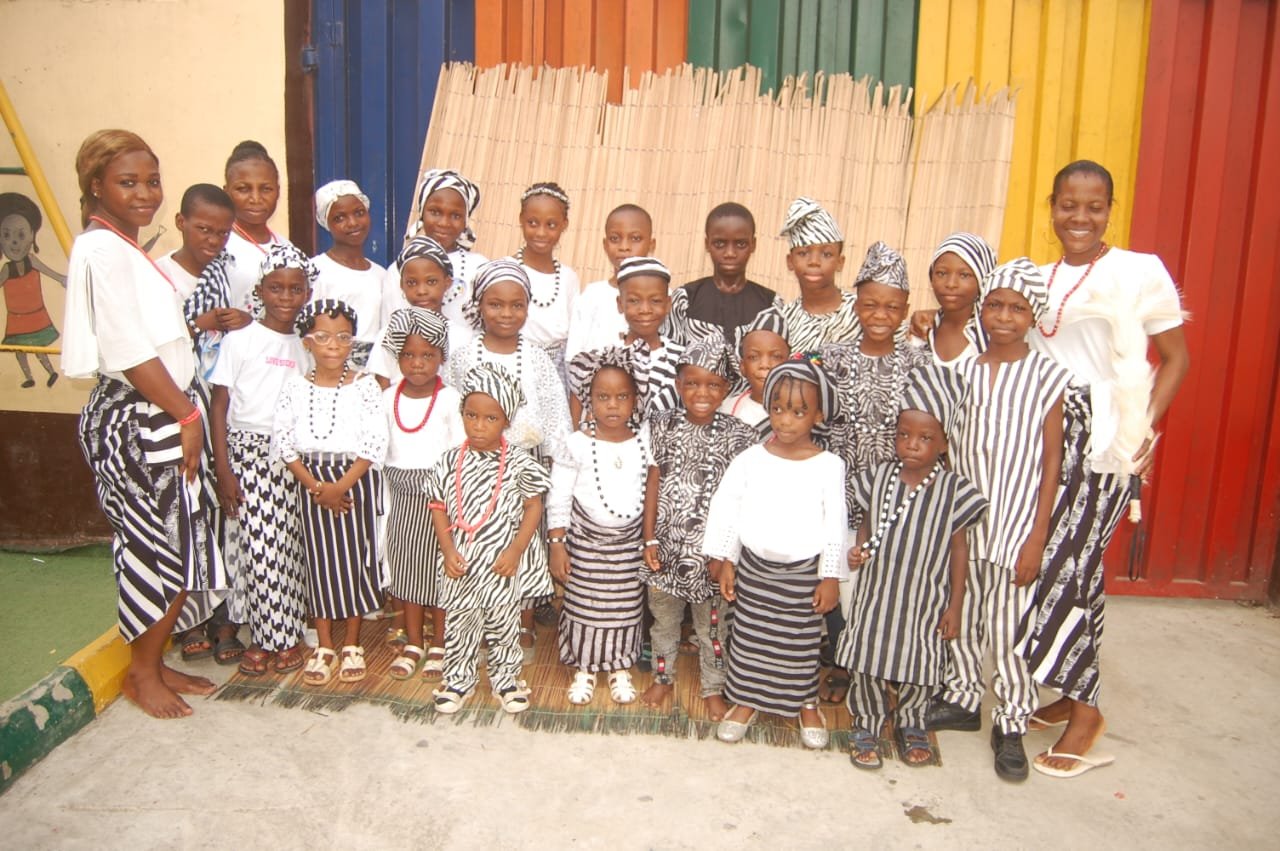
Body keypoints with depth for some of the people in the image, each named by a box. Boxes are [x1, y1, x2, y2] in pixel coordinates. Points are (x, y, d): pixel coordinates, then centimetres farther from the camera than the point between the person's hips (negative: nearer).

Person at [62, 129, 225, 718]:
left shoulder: (128, 249, 15)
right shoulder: (102, 251, -15)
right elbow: (130, 353, -20)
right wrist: (187, 414, -14)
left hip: (161, 416, 9)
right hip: (134, 420, -9)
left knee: (178, 548, 14)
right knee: (157, 548, 0)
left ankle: (154, 663, 28)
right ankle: (142, 674, 18)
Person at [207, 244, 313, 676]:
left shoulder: (306, 347, 8)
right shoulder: (240, 340, -3)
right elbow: (218, 406, -4)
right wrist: (223, 471, -9)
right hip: (247, 450, -3)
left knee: (287, 544, 5)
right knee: (256, 542, -2)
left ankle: (287, 635, 17)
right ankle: (263, 636, 13)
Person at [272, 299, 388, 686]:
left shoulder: (365, 385, -6)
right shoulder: (295, 386, 0)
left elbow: (375, 443, -10)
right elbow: (283, 442, -2)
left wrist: (341, 486, -16)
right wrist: (317, 486, -11)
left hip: (355, 481, -2)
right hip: (311, 481, 2)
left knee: (355, 558, 4)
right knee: (319, 560, 8)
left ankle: (352, 645, 19)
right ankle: (324, 647, 21)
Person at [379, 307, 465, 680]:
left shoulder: (449, 399, -9)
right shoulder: (389, 398, 3)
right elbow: (380, 450, 7)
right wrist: (387, 504, 7)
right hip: (402, 495, 4)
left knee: (439, 568, 4)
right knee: (406, 567, 12)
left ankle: (438, 645, 20)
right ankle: (413, 643, 26)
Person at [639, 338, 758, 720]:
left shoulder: (738, 434, -11)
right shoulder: (663, 426, -6)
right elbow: (653, 483, 0)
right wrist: (649, 539, -1)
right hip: (668, 544, 2)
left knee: (713, 624, 15)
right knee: (663, 617, 20)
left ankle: (713, 687, 36)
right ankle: (663, 677, 42)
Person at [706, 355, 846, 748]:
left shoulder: (829, 466, -11)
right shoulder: (750, 460, -8)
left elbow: (835, 525, -6)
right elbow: (726, 509, -2)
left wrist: (831, 576, -4)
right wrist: (725, 561, -1)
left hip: (804, 572, -1)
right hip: (754, 567, 1)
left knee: (802, 643, 13)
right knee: (750, 636, 13)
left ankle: (807, 703, 35)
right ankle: (746, 700, 33)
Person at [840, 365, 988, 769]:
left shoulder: (954, 490, -12)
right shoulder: (878, 478, -6)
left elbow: (959, 549, -5)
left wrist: (955, 604, -3)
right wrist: (858, 548, -13)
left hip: (924, 601, -1)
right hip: (874, 594, 2)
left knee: (918, 668, 14)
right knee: (867, 662, 11)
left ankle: (910, 724, 40)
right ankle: (866, 725, 32)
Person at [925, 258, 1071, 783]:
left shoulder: (1047, 376, -5)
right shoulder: (963, 373, 3)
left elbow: (1051, 460, -5)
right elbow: (947, 448, 6)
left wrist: (1038, 536, -8)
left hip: (1014, 523, -3)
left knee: (1006, 627, 2)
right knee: (960, 616, 14)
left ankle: (1011, 725, 20)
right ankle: (962, 699, 34)